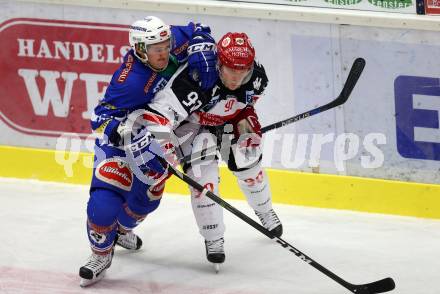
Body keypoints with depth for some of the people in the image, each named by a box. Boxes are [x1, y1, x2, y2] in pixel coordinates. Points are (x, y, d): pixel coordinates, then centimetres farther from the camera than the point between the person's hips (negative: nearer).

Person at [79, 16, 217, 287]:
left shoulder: (170, 42, -19)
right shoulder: (131, 82, -37)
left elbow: (198, 33, 0)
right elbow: (101, 117, -33)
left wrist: (202, 56, -18)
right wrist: (129, 132, -48)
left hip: (156, 137, 7)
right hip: (119, 139, -7)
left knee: (146, 199, 17)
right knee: (105, 200, -19)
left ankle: (121, 229, 51)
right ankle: (101, 254, 8)